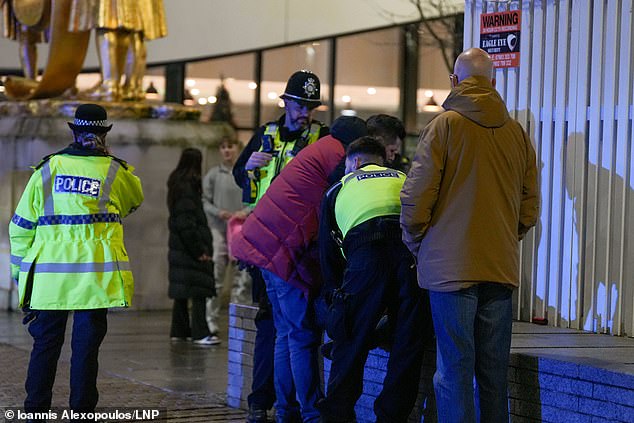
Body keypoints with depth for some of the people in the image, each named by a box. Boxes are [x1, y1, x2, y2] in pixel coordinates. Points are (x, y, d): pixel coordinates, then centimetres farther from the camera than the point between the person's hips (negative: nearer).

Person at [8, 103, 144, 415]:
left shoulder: (47, 170, 3)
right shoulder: (115, 171, 2)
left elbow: (21, 225, 4)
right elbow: (135, 200, 25)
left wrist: (19, 267, 13)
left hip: (49, 275, 1)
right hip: (96, 275, -1)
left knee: (46, 343, 10)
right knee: (86, 344, 5)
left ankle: (36, 407, 12)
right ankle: (82, 407, 7)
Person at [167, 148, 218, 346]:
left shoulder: (177, 184, 14)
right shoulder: (188, 188, -15)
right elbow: (187, 223, -20)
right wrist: (200, 250, -18)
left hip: (179, 247, 10)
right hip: (190, 247, -10)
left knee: (182, 291, 13)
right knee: (199, 291, -9)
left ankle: (179, 331, 18)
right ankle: (200, 333, -10)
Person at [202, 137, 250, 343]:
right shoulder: (213, 174, 5)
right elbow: (204, 202, 3)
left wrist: (246, 212, -11)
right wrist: (219, 212, -13)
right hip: (218, 229, -2)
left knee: (241, 277, 2)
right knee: (215, 278, -5)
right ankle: (211, 323, -2)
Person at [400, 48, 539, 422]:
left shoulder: (445, 126, -5)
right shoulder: (517, 133, 8)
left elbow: (417, 196, -8)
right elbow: (530, 206, 12)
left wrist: (416, 244, 7)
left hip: (451, 265, -4)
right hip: (502, 267, 4)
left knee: (455, 367, -2)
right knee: (494, 370, 10)